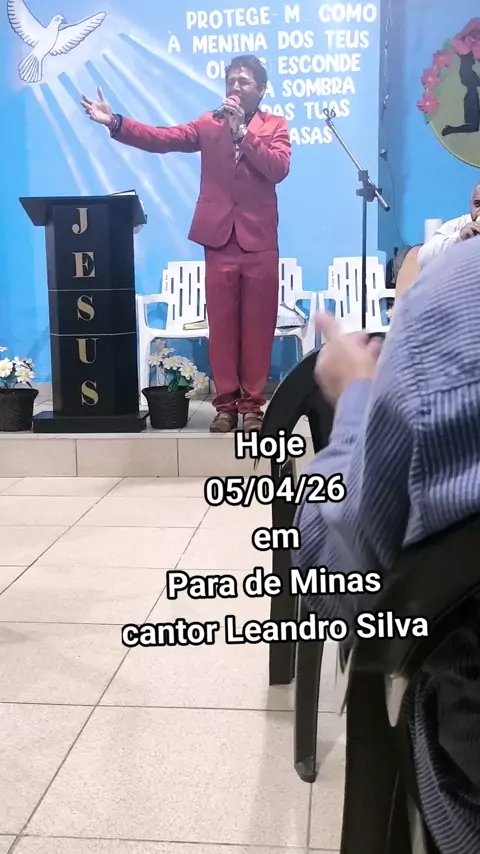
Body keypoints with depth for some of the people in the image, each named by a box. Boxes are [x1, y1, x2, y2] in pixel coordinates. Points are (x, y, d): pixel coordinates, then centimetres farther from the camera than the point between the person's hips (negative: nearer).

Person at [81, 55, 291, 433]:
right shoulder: (209, 124, 11)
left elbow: (279, 168, -11)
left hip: (259, 241, -1)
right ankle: (225, 403, 12)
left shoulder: (276, 126, 8)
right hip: (219, 240, 1)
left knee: (257, 326, 2)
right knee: (222, 326, 3)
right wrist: (115, 122, -12)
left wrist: (242, 131, -13)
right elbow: (162, 138, -1)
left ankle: (252, 403, 11)